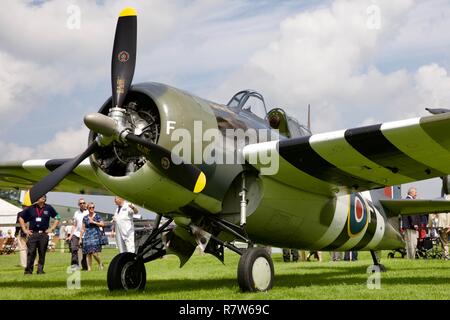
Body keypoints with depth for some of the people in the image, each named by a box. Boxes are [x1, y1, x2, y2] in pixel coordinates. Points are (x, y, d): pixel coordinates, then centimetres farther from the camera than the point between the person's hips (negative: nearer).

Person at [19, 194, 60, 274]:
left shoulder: (48, 208, 5)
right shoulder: (30, 208, 4)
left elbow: (57, 218, 13)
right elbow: (21, 218, 13)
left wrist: (51, 228, 6)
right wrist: (25, 230, 6)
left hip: (44, 234, 1)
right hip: (32, 234, -1)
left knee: (42, 253, 3)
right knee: (31, 252, -6)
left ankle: (40, 269, 12)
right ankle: (28, 270, 0)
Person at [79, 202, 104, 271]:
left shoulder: (97, 216, 4)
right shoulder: (85, 218, 10)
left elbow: (102, 224, -5)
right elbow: (82, 229, 12)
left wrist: (94, 222, -10)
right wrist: (80, 238, 8)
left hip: (95, 235, -3)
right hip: (87, 236, 3)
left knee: (95, 253, -12)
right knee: (88, 253, 0)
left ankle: (100, 264, 11)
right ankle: (89, 268, 5)